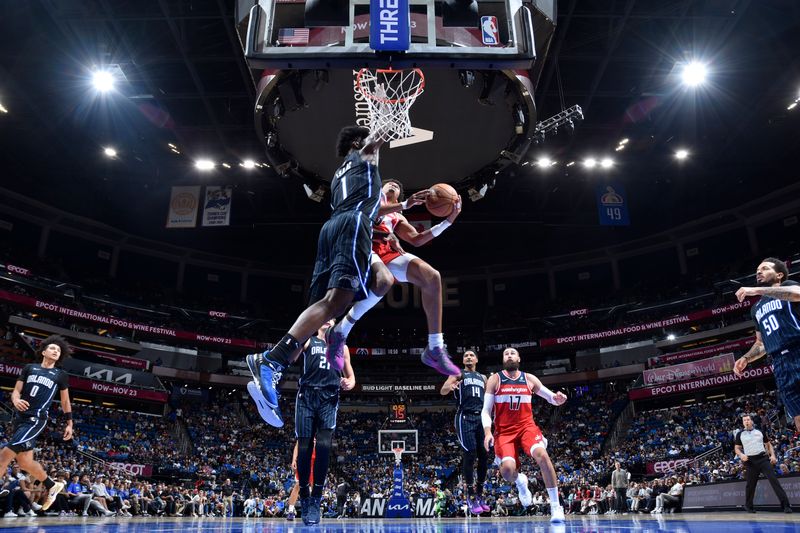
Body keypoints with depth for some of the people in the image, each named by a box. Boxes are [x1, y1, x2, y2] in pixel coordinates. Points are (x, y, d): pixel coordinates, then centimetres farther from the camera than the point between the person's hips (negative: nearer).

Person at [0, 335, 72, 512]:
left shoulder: (60, 375, 6)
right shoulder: (29, 368, 12)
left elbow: (65, 401, 13)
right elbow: (16, 391, 8)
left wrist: (69, 424, 10)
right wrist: (15, 400, -15)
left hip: (36, 419, -5)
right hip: (20, 417, 5)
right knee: (24, 461, 8)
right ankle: (52, 486, 28)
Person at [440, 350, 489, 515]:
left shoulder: (483, 378, 22)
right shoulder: (458, 374, 7)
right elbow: (442, 391, -8)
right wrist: (450, 386, -31)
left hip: (481, 418, 5)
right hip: (465, 418, -5)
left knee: (484, 456, 2)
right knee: (469, 455, -12)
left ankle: (480, 494, 14)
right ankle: (471, 496, -3)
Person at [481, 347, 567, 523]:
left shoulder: (529, 379, 6)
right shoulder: (495, 380, 0)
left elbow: (552, 398, 10)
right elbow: (486, 410, -2)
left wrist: (558, 398, -15)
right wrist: (487, 432, -18)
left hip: (527, 426, 1)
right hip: (504, 431, -1)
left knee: (542, 455, -29)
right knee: (507, 469, -24)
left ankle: (556, 506, -16)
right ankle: (520, 481, 17)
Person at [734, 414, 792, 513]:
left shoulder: (760, 432, 9)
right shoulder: (740, 434, 6)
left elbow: (768, 444, 15)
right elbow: (737, 448, 8)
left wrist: (773, 455, 0)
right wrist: (741, 455, -12)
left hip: (763, 458, 0)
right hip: (750, 461, 0)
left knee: (773, 479, -12)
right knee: (750, 484, 5)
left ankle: (786, 505, -12)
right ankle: (748, 506, 22)